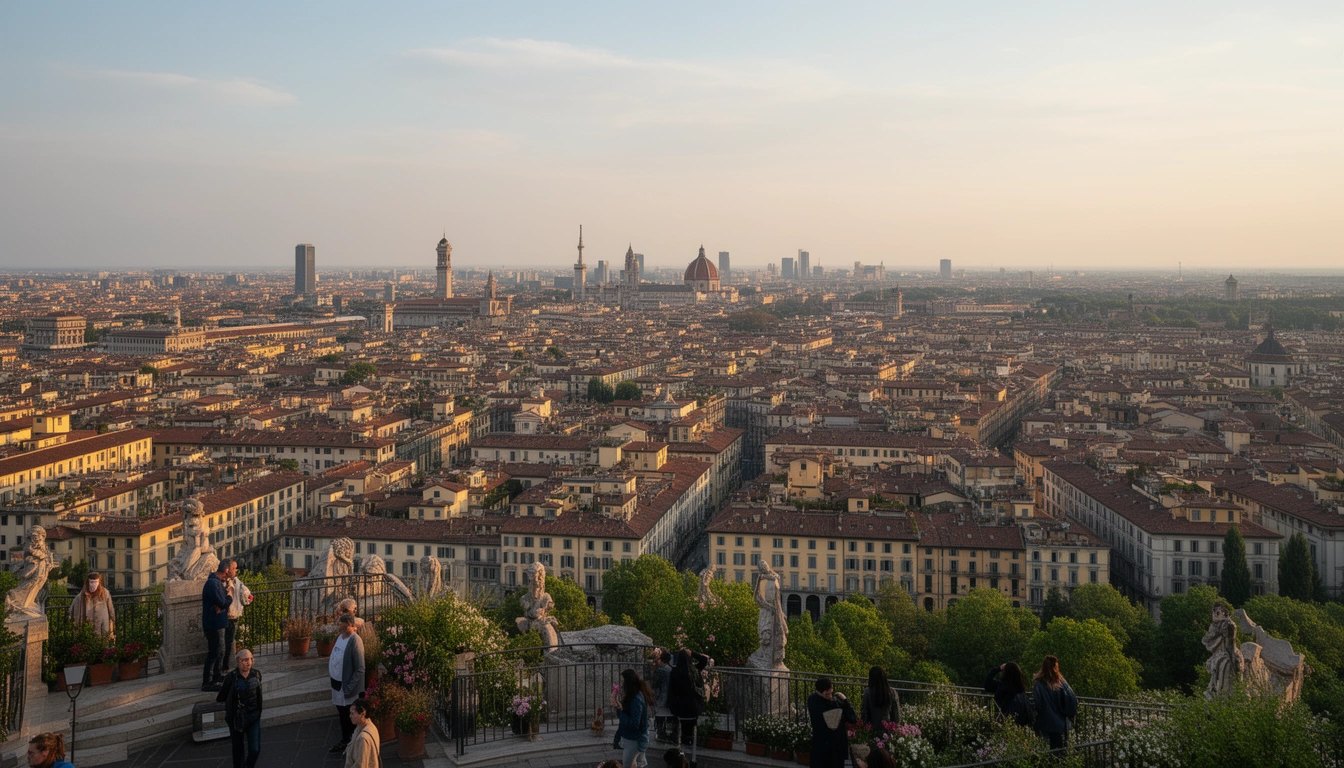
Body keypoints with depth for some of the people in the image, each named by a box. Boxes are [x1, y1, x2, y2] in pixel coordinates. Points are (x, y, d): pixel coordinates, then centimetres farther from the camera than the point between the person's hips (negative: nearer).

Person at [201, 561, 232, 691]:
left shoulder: (217, 582, 15)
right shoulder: (213, 583, -19)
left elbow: (226, 601, 14)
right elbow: (221, 602, -24)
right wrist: (226, 593, -5)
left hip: (218, 623, 11)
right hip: (214, 623, -11)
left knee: (220, 651, 22)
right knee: (214, 652, -9)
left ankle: (218, 675, 36)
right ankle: (207, 682, -6)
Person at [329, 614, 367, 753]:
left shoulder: (355, 641, -23)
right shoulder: (340, 636, 3)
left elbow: (360, 669, -22)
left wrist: (349, 688, -22)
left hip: (346, 684, -8)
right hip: (336, 682, 8)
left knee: (347, 716, 8)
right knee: (342, 714, 20)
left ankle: (346, 742, 22)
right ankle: (345, 741, 34)